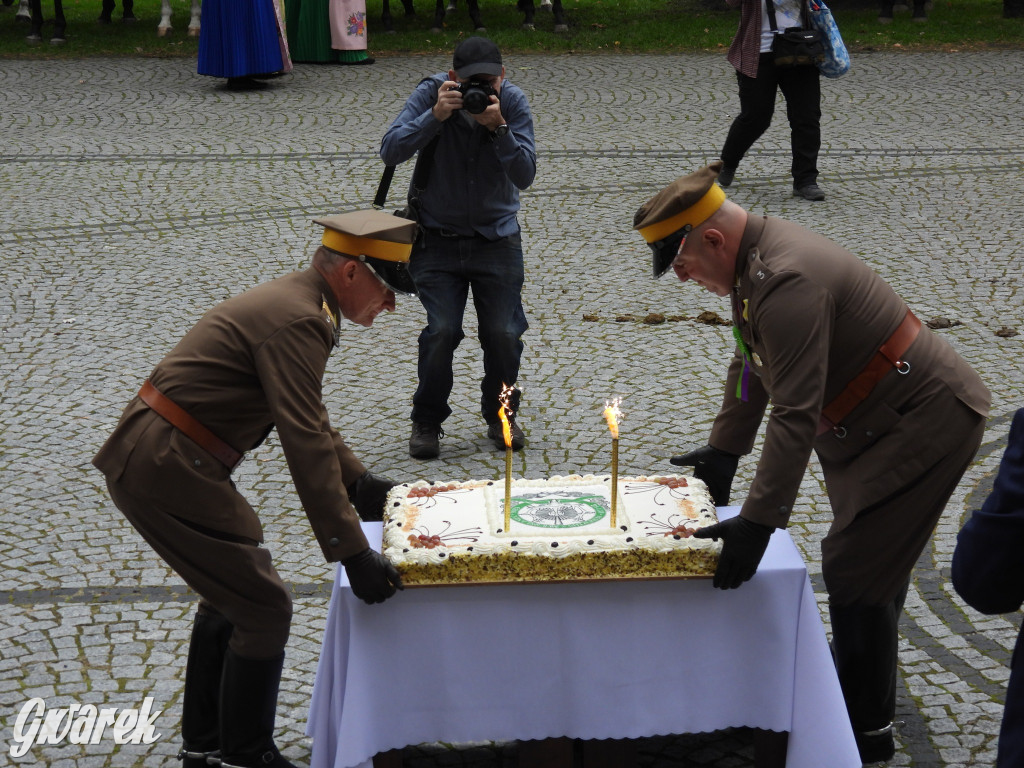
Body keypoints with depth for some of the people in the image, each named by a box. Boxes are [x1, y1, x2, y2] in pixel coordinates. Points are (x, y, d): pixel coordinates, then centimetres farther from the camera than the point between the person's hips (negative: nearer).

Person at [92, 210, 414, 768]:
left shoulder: (297, 301, 13)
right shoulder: (297, 322, -20)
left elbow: (308, 417, 27)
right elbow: (306, 446, -24)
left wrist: (359, 482, 26)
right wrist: (353, 554, -22)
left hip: (146, 457, 11)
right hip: (166, 471, -11)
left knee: (231, 591, 23)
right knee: (263, 608, -3)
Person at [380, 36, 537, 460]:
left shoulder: (513, 102, -9)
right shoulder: (430, 94, -12)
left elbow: (525, 175, -17)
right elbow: (390, 150, -23)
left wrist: (498, 128, -31)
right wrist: (436, 115, -33)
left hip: (497, 238, 1)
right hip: (438, 237, -1)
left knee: (504, 333, -4)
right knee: (442, 331, -13)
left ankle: (501, 417, 21)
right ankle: (427, 421, 7)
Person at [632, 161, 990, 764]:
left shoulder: (787, 283, -30)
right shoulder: (757, 257, 4)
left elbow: (796, 414, -33)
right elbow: (751, 364, 17)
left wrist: (758, 522, -32)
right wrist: (724, 450, 18)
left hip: (927, 420, -10)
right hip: (883, 418, 10)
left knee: (857, 574, -7)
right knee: (872, 565, 19)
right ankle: (860, 696, 33)